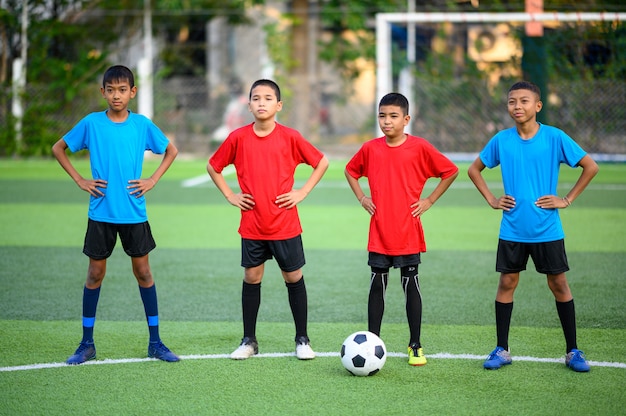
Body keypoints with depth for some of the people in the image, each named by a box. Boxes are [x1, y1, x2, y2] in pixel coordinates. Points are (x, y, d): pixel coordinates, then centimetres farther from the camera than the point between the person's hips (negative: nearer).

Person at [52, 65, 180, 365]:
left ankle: (155, 342, 12)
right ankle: (87, 344, 13)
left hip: (134, 213, 0)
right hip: (100, 213, 0)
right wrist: (79, 180, 0)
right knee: (95, 273, 5)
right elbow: (58, 148, 9)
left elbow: (171, 151, 13)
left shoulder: (142, 124, 0)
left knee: (143, 271, 4)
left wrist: (152, 180, 1)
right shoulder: (91, 123, -2)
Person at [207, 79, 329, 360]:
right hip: (252, 226, 1)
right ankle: (249, 341, 16)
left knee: (294, 278, 4)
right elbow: (213, 166, 11)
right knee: (251, 278, 6)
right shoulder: (238, 138, -2)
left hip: (285, 225, -1)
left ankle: (302, 340, 15)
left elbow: (322, 162, 5)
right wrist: (230, 196, 2)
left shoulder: (290, 137, -5)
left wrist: (302, 192, -3)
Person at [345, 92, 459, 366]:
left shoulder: (420, 147, -7)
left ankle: (415, 346, 12)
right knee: (377, 286, 6)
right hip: (379, 233, 2)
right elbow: (351, 170, 20)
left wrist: (429, 201, -2)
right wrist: (361, 197, 6)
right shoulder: (370, 149, 1)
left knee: (411, 285, 3)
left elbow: (451, 171, 2)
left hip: (408, 233, -2)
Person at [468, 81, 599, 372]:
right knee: (507, 283, 4)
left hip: (547, 230, -2)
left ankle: (573, 351, 12)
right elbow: (474, 169, 15)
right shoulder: (501, 140, 0)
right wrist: (492, 200, 4)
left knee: (559, 283, 3)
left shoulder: (555, 138, -7)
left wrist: (567, 200, -5)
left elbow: (590, 167, -1)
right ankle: (502, 350, 14)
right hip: (512, 229, 2)